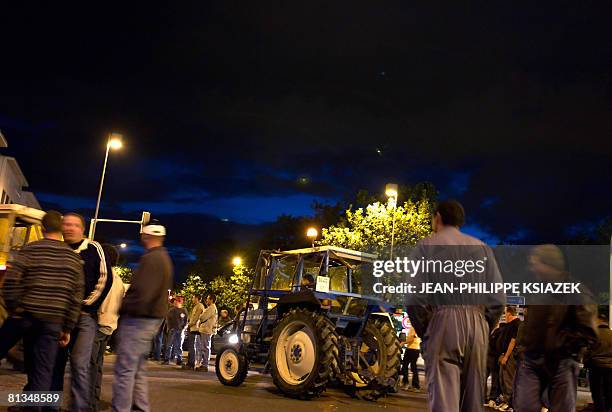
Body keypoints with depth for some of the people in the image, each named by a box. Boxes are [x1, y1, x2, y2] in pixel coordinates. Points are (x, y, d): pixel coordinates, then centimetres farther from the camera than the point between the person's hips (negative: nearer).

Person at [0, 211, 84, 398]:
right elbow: (77, 297, 4)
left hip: (25, 315, -1)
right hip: (53, 322, 2)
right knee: (42, 371, 6)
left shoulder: (29, 250, -3)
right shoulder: (74, 258, 5)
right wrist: (67, 328, 9)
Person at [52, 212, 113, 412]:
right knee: (55, 363, 10)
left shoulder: (93, 249, -1)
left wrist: (87, 305, -6)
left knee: (79, 365, -8)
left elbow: (105, 279, -4)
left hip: (84, 316, -4)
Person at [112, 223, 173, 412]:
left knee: (124, 369, -5)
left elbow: (141, 293, -24)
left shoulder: (151, 258, -16)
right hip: (151, 318, 10)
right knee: (138, 368, 17)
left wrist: (122, 309, -9)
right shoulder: (164, 258, 16)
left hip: (138, 319, -10)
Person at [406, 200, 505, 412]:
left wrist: (423, 331, 6)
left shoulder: (426, 245, 4)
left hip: (442, 323, -4)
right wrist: (482, 329, 16)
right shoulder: (482, 247, 14)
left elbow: (415, 298, -7)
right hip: (478, 326, 4)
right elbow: (498, 299, 6)